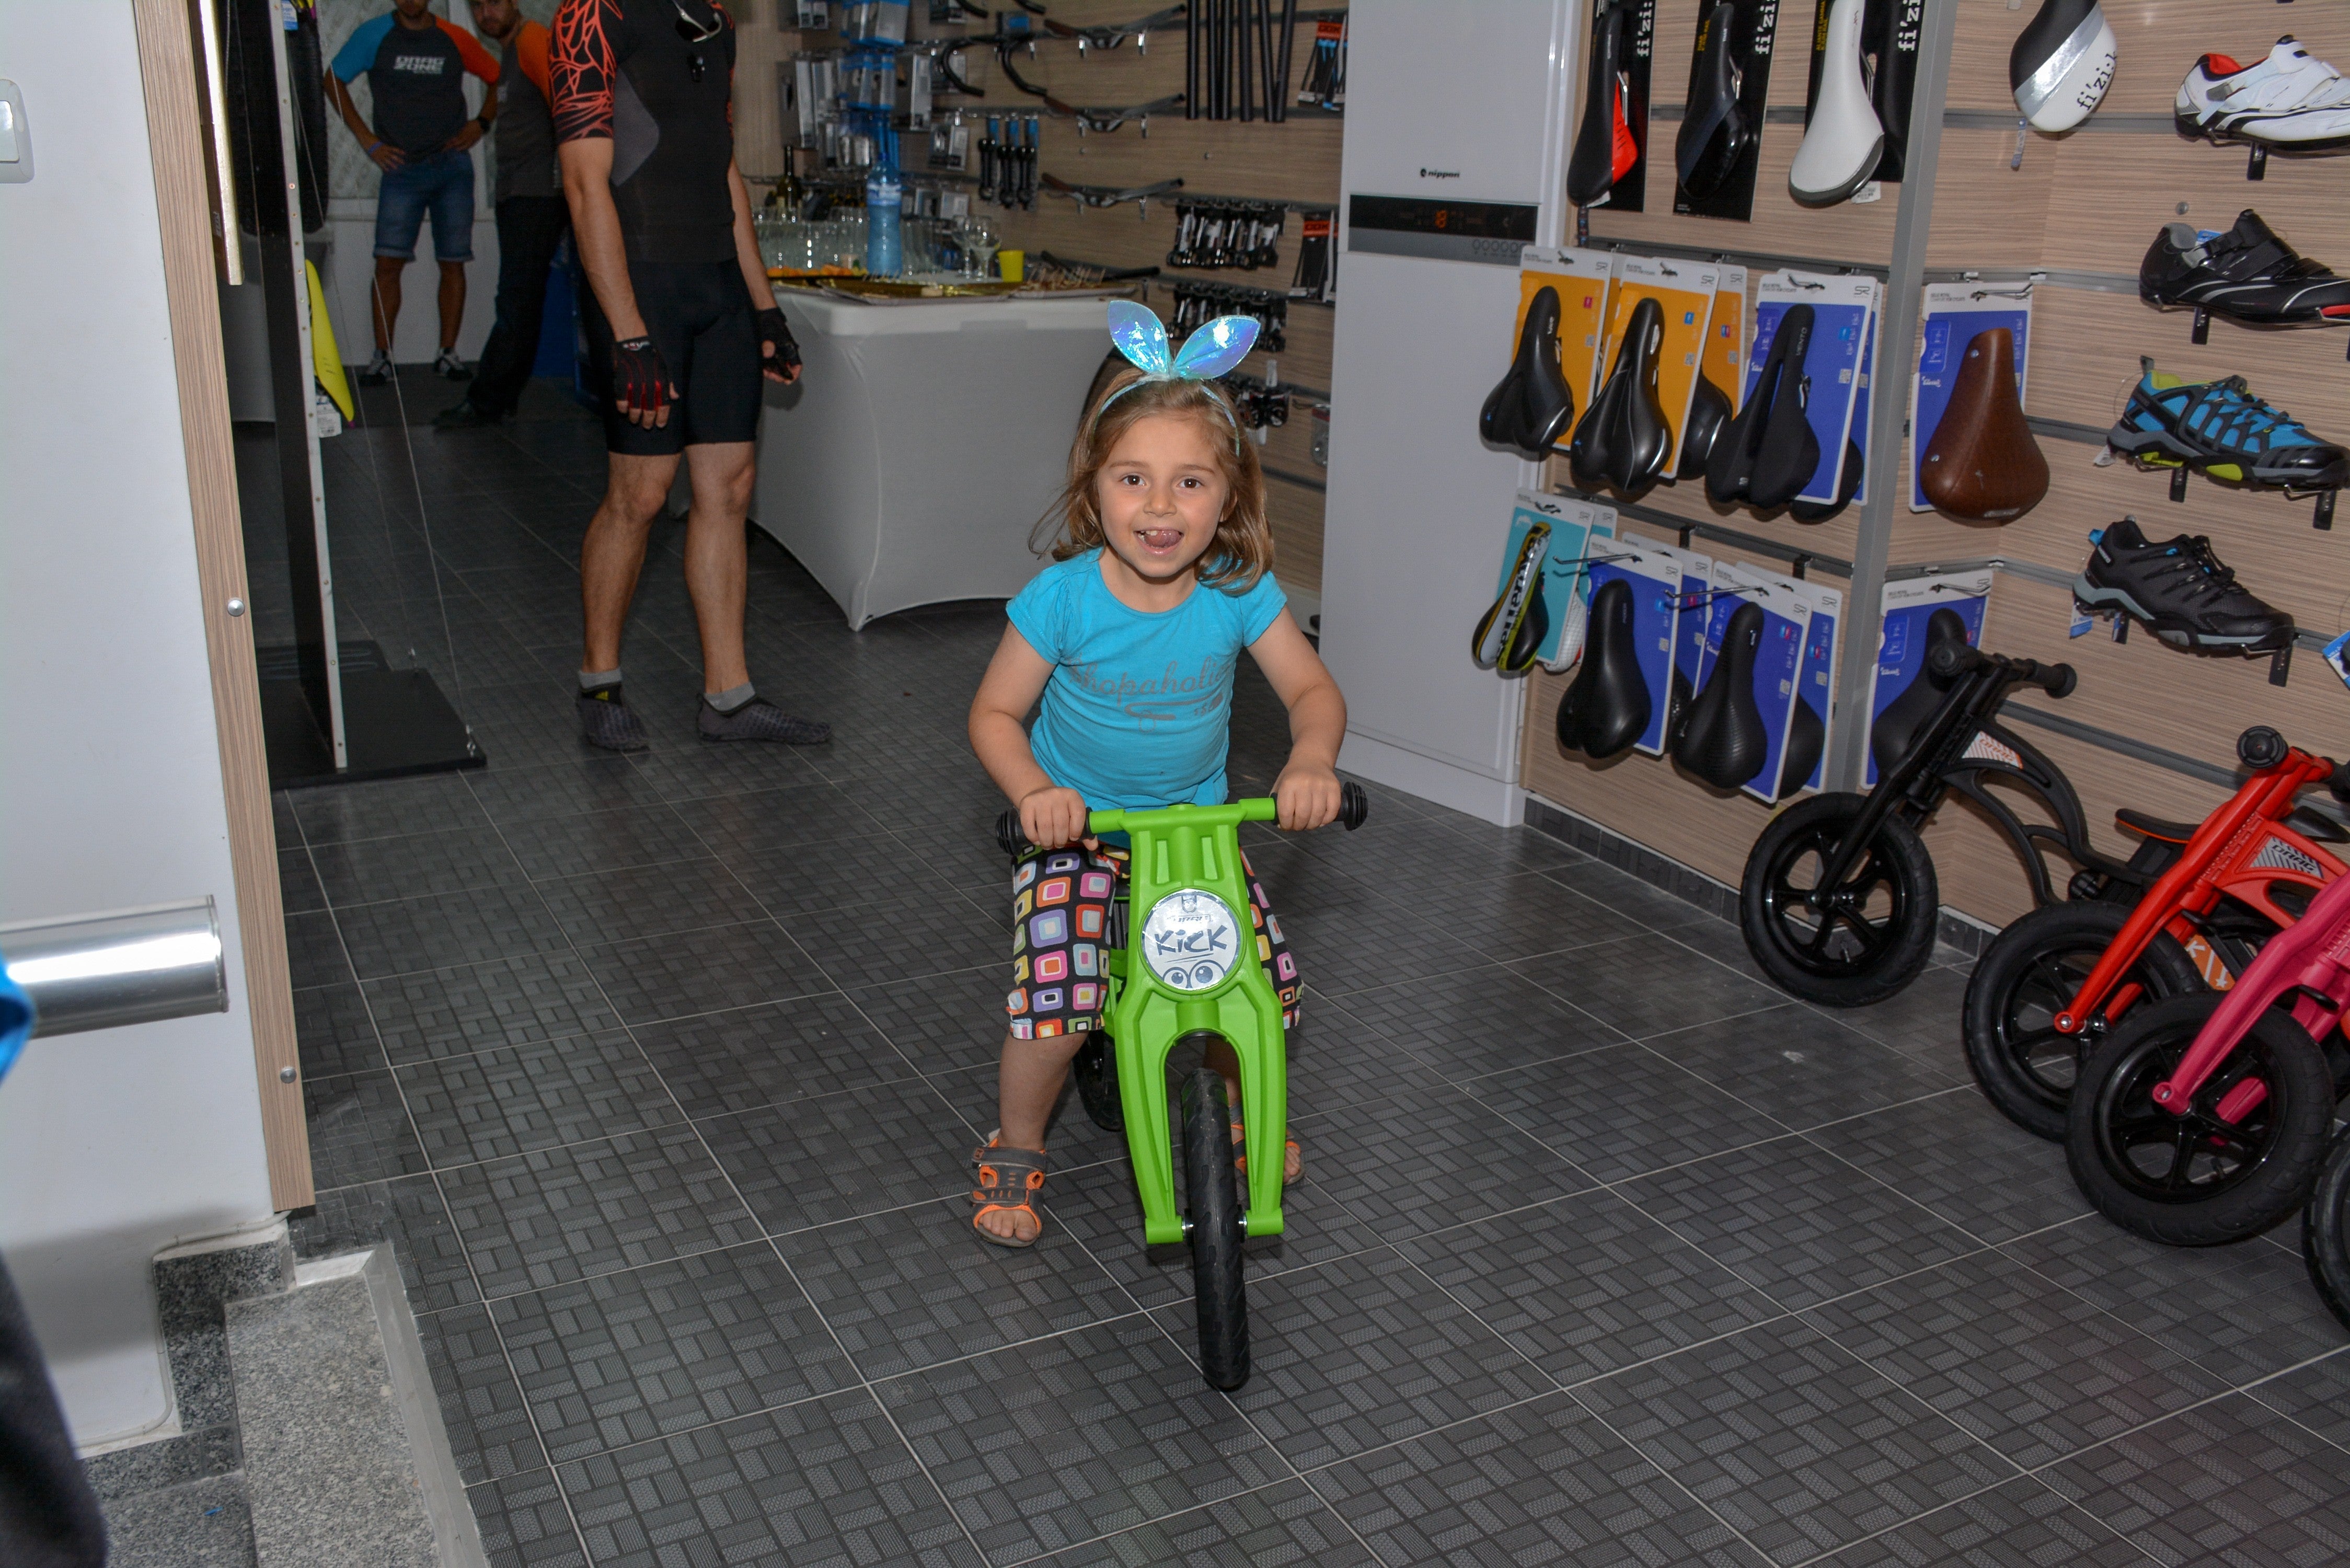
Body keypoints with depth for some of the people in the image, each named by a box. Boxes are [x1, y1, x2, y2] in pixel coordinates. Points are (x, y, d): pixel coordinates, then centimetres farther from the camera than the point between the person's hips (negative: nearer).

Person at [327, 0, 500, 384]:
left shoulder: (454, 38, 5)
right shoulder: (375, 34, 3)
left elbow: (498, 78, 17)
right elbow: (334, 81, 10)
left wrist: (481, 123, 2)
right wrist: (369, 141, 3)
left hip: (453, 166, 1)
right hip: (401, 169, -1)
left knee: (452, 262, 0)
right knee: (388, 261, -9)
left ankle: (448, 353, 7)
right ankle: (382, 355, -5)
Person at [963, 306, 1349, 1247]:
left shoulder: (1240, 592, -15)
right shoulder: (1063, 597, -20)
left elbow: (1312, 688, -7)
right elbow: (995, 713, -11)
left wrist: (1311, 762, -29)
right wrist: (1034, 791, -30)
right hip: (1076, 823, -2)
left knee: (1260, 986, -4)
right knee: (1055, 999, -17)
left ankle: (1242, 1105, 31)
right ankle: (1015, 1150, 13)